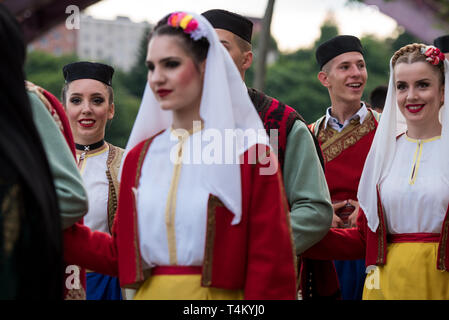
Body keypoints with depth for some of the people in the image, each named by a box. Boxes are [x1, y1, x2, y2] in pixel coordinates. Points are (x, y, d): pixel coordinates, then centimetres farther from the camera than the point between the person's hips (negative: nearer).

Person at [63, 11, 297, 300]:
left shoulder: (249, 152, -8)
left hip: (219, 295, -4)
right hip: (150, 293, 4)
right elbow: (120, 254, 8)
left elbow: (269, 259, -10)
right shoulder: (139, 156, 7)